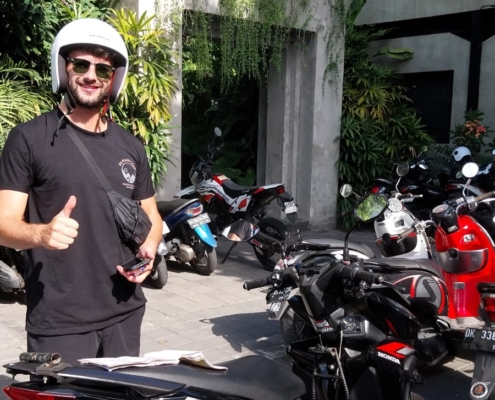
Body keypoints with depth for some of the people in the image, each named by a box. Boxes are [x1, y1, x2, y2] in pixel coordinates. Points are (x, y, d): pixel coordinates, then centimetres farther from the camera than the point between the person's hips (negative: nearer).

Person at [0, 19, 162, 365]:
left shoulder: (131, 146, 10)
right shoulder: (29, 138, -4)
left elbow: (151, 215, 18)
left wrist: (148, 250, -3)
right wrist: (41, 233, -29)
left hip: (125, 312, 5)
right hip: (57, 322, -4)